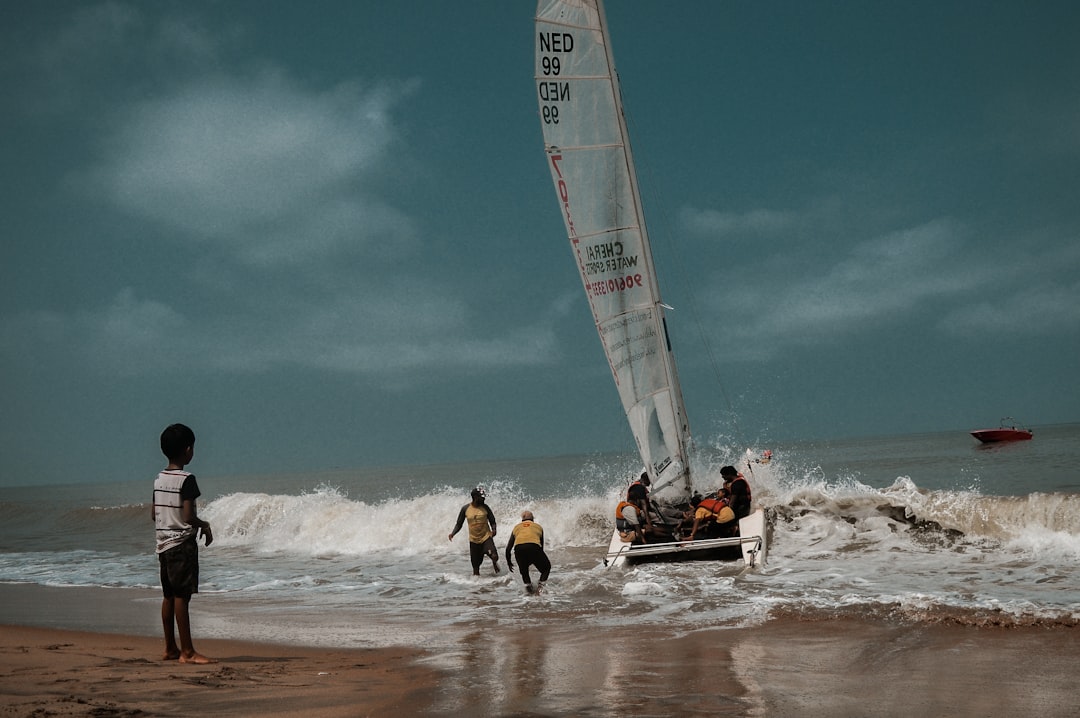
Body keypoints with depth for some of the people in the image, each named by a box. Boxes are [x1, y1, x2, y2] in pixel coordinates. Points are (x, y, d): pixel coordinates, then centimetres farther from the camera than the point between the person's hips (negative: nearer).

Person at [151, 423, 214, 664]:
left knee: (168, 596, 12)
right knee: (181, 596, -8)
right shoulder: (186, 479, -14)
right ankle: (187, 651, -6)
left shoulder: (159, 479, 9)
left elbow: (154, 513, 14)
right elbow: (189, 516, -19)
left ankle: (170, 648, 19)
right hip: (182, 543, -8)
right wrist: (205, 526, -2)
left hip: (163, 543, 8)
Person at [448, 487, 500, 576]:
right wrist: (452, 533, -11)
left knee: (494, 556, -19)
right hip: (474, 540, 1)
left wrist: (493, 530, -16)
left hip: (486, 537, -1)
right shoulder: (465, 508, -3)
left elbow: (492, 521, 4)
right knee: (476, 565, 5)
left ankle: (494, 563, 16)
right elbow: (459, 524, 5)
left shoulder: (485, 507, -3)